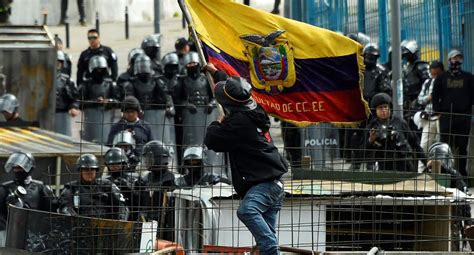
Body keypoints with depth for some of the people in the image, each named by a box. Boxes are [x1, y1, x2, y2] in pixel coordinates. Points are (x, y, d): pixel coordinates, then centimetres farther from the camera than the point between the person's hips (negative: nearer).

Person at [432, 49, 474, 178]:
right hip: (446, 117, 0)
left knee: (462, 147, 2)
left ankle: (462, 171, 6)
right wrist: (438, 112, -1)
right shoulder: (441, 78, 10)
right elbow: (435, 96, 9)